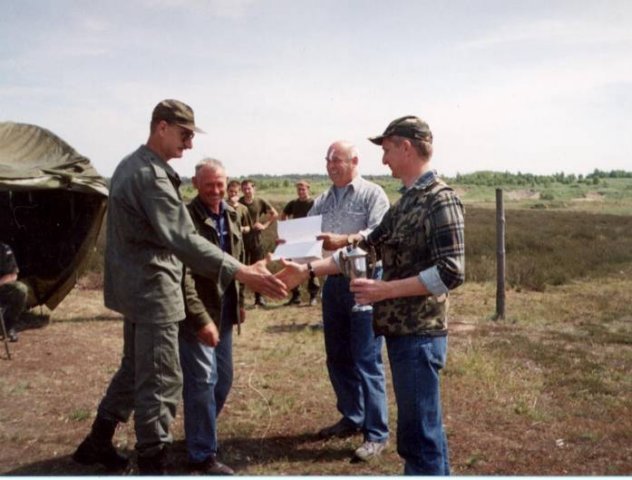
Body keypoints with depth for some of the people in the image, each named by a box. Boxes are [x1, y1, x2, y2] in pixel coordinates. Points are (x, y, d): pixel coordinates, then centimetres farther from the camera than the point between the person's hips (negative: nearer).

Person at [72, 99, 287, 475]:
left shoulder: (131, 165, 12)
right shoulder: (151, 175, -21)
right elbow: (182, 239, -31)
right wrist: (241, 273, -37)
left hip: (138, 286, 11)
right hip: (152, 289, -11)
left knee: (136, 369, 22)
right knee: (161, 381, -3)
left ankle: (98, 442, 35)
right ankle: (153, 465, 7)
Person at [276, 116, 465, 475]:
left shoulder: (441, 200, -15)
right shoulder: (407, 200, 13)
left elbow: (451, 273, -22)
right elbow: (368, 245, 16)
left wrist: (384, 289, -21)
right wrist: (307, 270, 11)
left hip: (419, 333, -9)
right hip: (401, 329, 9)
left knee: (421, 432, 1)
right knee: (419, 426, 18)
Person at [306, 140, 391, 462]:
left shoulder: (372, 194, -5)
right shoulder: (322, 201, 15)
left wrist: (343, 240, -33)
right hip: (333, 281, 7)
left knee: (366, 360, -4)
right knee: (338, 357, 14)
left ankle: (376, 434, 5)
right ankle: (351, 418, 31)